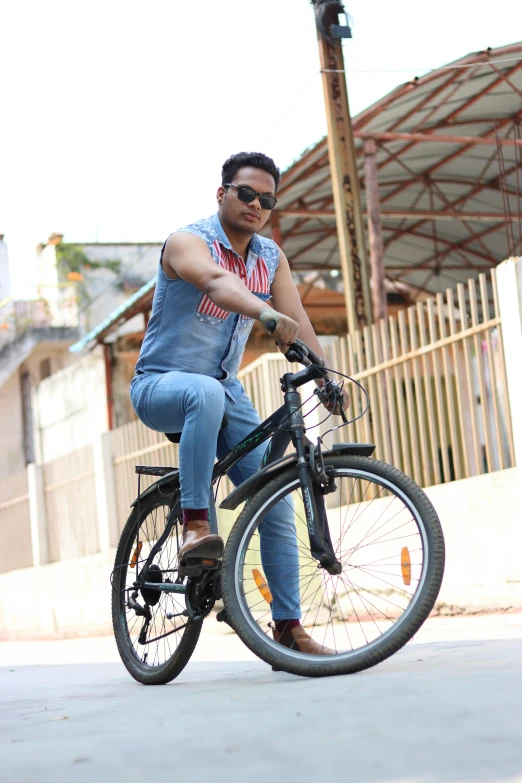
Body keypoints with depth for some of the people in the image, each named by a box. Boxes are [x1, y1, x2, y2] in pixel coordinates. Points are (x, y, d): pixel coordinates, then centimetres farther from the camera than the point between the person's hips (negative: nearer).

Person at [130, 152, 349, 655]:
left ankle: (289, 627, 0)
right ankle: (195, 528, -38)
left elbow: (298, 323, -5)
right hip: (160, 383, -6)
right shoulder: (188, 242, -14)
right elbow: (217, 283, -37)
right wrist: (265, 313, -56)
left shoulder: (272, 259, 5)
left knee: (275, 499, -6)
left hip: (224, 391, 6)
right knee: (206, 392, -42)